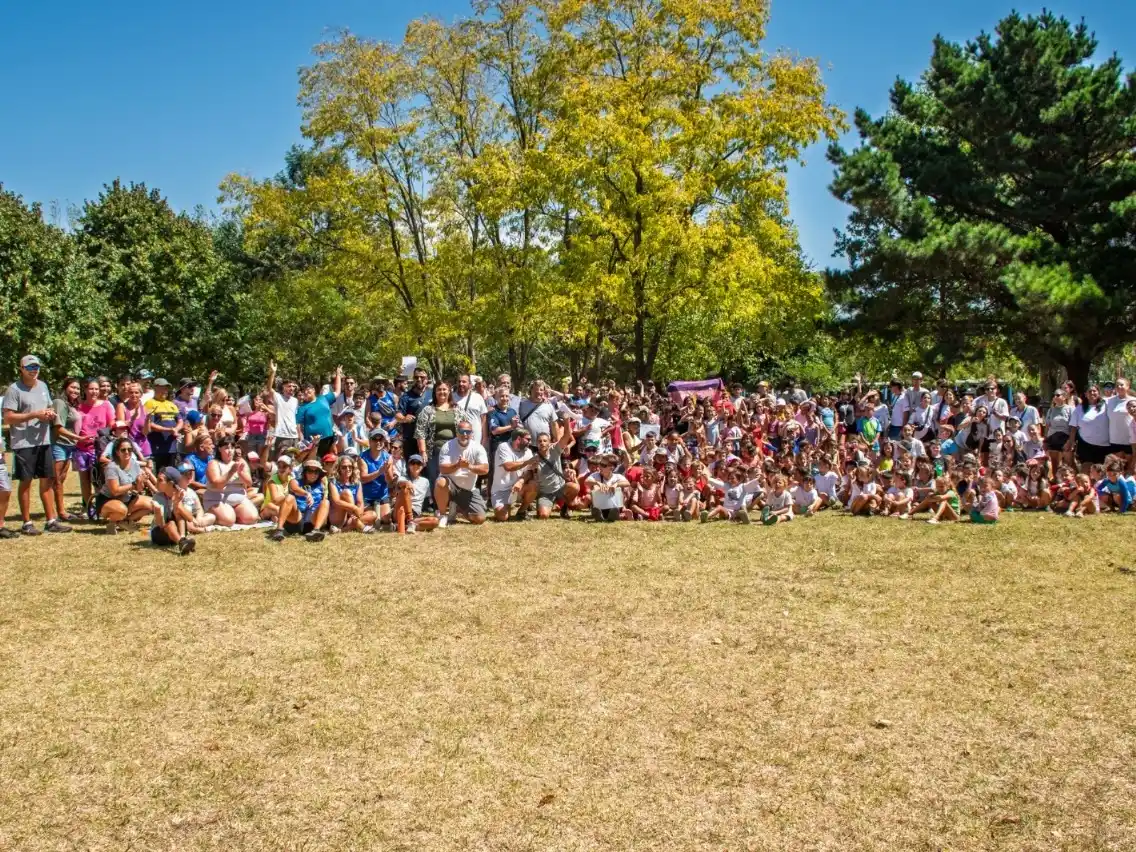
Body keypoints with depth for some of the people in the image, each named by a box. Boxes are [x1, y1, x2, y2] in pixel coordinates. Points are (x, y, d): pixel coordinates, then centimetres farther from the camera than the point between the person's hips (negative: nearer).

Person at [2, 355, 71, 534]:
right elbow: (7, 418, -14)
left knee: (48, 480, 9)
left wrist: (50, 414, 0)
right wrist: (34, 415, -20)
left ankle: (51, 521, 15)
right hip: (24, 443, -7)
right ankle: (27, 523, 9)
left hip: (44, 441, 7)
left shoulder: (43, 386, 12)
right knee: (26, 481, 1)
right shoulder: (14, 389, -9)